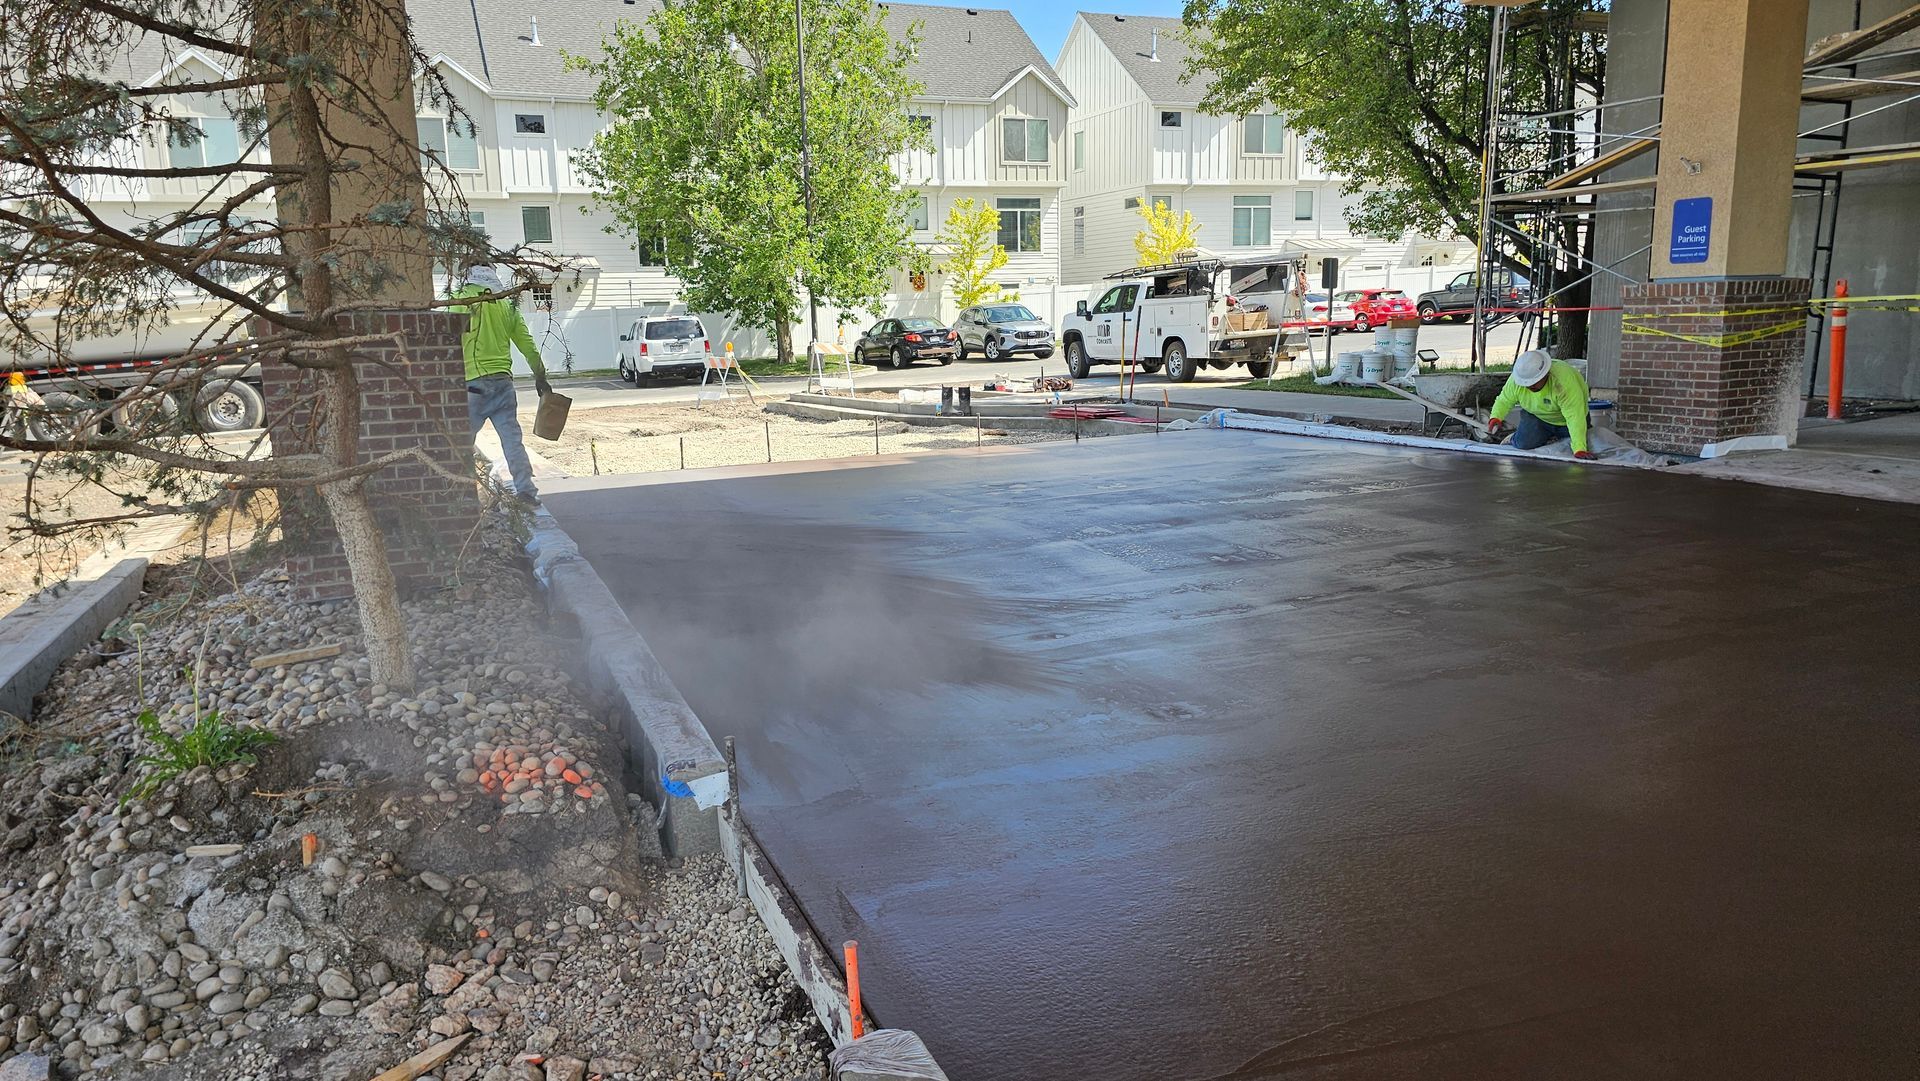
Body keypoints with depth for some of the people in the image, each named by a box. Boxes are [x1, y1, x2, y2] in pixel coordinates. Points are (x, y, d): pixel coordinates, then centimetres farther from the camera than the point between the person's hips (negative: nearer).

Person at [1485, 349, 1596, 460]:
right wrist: (1495, 418, -31)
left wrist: (1579, 450, -50)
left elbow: (1574, 417, -43)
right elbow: (1505, 400, -9)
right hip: (1537, 416, 3)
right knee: (1523, 444, -18)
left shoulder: (1564, 381, -40)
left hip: (1564, 420, -3)